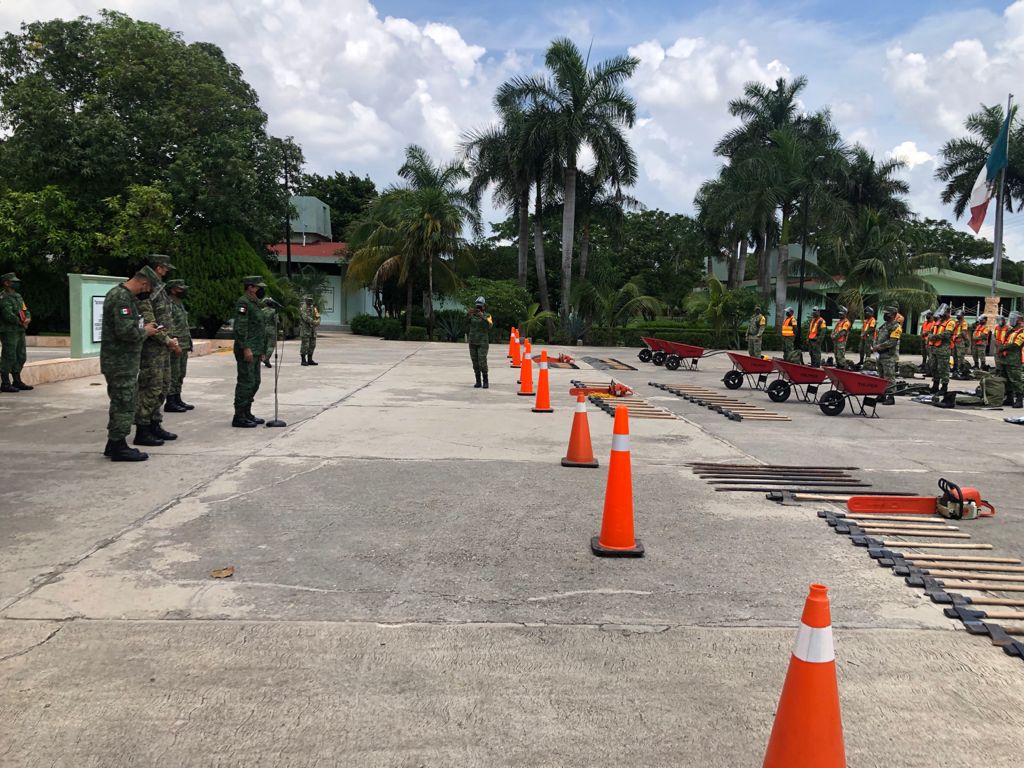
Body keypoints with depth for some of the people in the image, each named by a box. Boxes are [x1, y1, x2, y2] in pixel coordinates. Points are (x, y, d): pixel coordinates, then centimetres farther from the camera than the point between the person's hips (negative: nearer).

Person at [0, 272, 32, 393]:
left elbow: (25, 310, 14)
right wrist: (21, 322, -8)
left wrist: (27, 319, -7)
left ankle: (17, 382, 21)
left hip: (20, 331, 9)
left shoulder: (18, 296, 17)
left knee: (21, 357, 12)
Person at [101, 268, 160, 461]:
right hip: (121, 363, -11)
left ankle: (114, 445, 26)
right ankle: (118, 447, 3)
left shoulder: (124, 295, 14)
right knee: (124, 403, -4)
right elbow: (126, 331, -27)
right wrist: (145, 332, -10)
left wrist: (145, 327, 9)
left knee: (121, 403, 17)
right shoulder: (121, 298, -19)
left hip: (123, 361, 11)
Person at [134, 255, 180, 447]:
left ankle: (155, 425, 24)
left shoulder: (160, 288, 14)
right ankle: (142, 432, 1)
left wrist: (171, 338, 6)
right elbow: (148, 323, -22)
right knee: (151, 389, -6)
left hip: (163, 347, 10)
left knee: (163, 387, 15)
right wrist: (168, 341, -16)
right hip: (151, 348, -10)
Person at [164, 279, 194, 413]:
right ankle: (170, 403, -1)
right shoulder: (168, 305, -13)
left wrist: (187, 345, 21)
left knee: (180, 375, 14)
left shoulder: (180, 304, 18)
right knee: (173, 375, -6)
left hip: (184, 346, 10)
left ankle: (177, 400, 21)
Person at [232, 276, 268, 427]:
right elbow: (240, 328, -20)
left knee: (254, 383, 13)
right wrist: (246, 348, -24)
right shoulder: (243, 303, -11)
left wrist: (262, 350, 23)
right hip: (247, 351, -10)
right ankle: (239, 417, -3)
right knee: (246, 383, -8)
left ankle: (247, 413, 22)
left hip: (255, 351, 10)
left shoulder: (254, 303, 20)